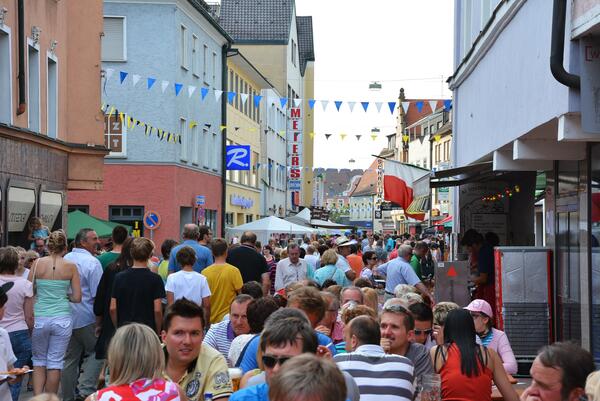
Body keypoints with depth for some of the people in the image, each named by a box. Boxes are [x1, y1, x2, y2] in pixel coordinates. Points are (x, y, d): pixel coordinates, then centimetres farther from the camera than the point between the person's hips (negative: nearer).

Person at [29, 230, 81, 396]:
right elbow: (77, 298, -3)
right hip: (62, 318, -1)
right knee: (55, 362, 8)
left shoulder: (38, 263, -3)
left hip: (39, 318, 1)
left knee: (39, 361, 15)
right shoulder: (71, 266, -4)